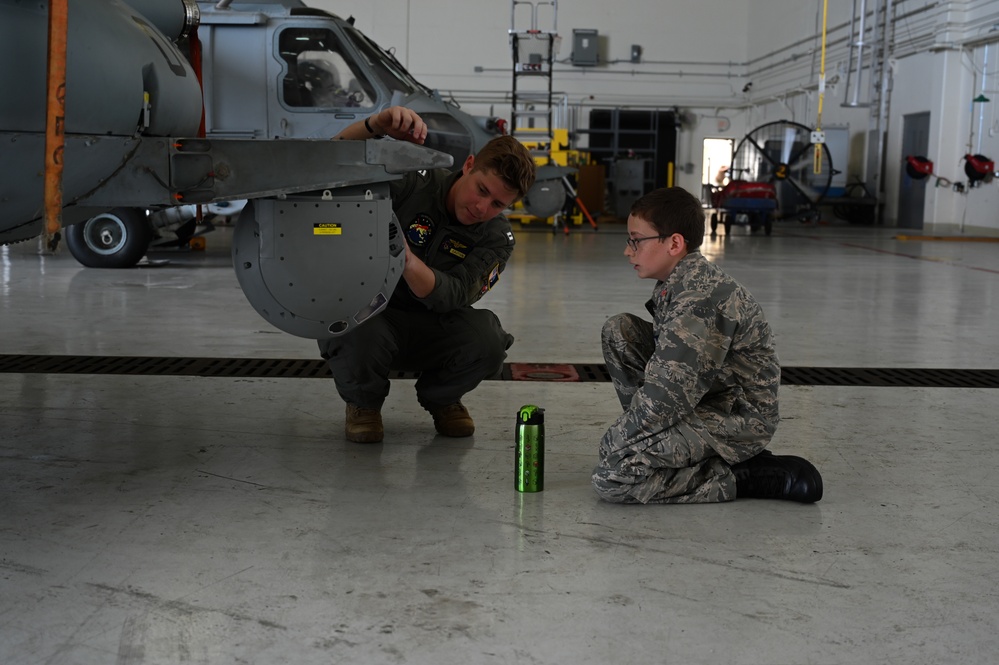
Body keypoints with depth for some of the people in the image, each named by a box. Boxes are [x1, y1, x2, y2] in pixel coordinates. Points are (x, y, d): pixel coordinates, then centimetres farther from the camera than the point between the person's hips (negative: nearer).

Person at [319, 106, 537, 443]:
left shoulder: (496, 237, -9)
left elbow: (450, 296, -26)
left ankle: (442, 399, 7)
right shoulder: (414, 182, -15)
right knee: (359, 339, -38)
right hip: (366, 313, -2)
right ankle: (363, 403, 0)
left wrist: (405, 258, -47)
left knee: (488, 339, -28)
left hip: (429, 331, 2)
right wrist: (375, 125, -42)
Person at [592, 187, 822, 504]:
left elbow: (665, 396, -29)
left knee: (611, 477, -22)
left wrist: (612, 443, -16)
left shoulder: (700, 299, -27)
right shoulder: (679, 280, 3)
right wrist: (634, 425, 11)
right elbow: (670, 356, 16)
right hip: (703, 395, 10)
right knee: (617, 330, 6)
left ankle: (739, 478, -10)